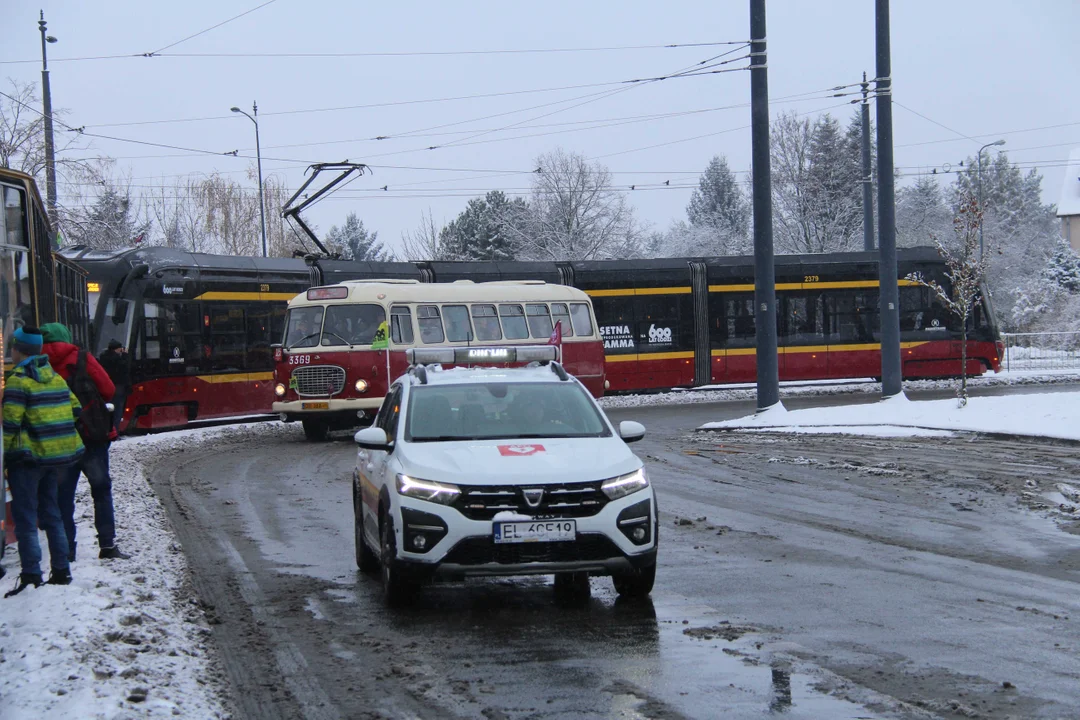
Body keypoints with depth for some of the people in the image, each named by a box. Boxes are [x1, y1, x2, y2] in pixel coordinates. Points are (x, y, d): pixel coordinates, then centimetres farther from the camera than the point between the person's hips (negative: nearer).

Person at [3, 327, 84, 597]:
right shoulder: (55, 377, 10)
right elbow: (75, 409, 12)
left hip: (28, 457, -7)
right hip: (57, 455, 7)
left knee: (25, 517, -2)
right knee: (50, 512, 16)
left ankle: (31, 577, -7)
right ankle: (61, 571, 16)